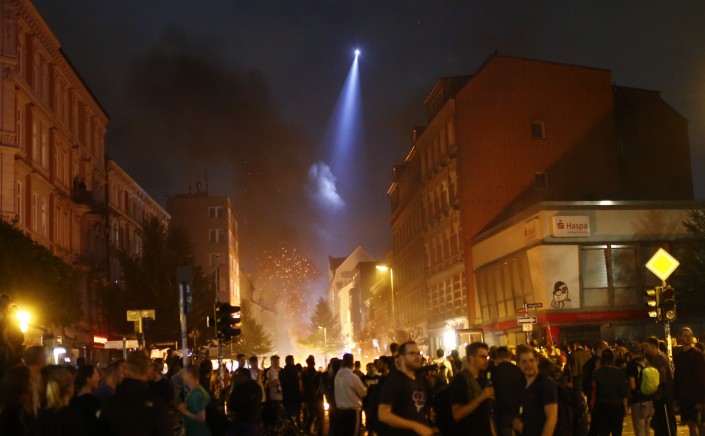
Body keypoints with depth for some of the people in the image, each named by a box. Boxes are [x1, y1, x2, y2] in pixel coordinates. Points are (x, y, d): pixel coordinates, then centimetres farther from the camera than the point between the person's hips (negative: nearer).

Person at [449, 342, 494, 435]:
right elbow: (457, 415, -22)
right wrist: (480, 398, -28)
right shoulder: (459, 380, -15)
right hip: (467, 432, -7)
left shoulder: (483, 378, 7)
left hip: (485, 431, 7)